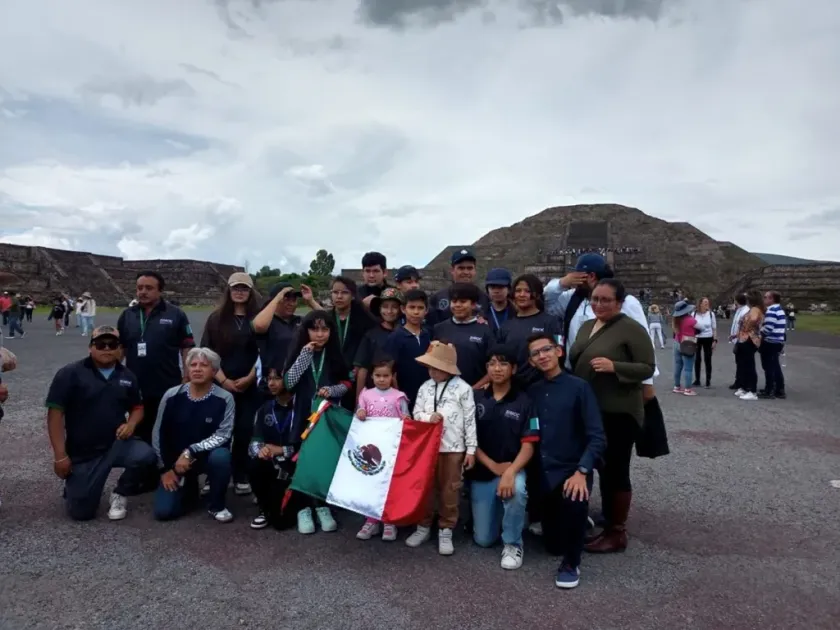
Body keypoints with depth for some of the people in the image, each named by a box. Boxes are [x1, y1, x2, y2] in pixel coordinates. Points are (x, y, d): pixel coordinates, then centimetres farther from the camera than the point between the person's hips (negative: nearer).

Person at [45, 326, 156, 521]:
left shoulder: (127, 376, 4)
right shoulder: (70, 374, -9)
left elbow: (138, 407, 16)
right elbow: (55, 413, -11)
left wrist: (131, 424, -9)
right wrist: (60, 456, -15)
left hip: (117, 444, 3)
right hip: (82, 453, -2)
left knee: (146, 455, -28)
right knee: (81, 512, -5)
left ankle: (119, 494, 1)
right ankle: (74, 484, 31)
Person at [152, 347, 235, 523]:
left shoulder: (224, 399, -15)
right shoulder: (172, 396, -9)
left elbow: (222, 435, -19)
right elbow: (158, 434, -1)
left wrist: (191, 452, -28)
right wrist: (164, 469, -2)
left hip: (207, 456, -1)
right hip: (175, 460, 2)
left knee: (220, 457, -36)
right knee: (163, 511, -13)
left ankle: (216, 505, -9)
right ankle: (189, 489, 23)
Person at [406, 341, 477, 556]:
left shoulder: (463, 389, -7)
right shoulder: (425, 387, 3)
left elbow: (470, 421, -6)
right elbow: (416, 413, 7)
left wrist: (471, 449, -6)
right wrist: (428, 418, -15)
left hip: (453, 448, -3)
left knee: (449, 490, 8)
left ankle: (445, 531, 21)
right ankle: (423, 526, 29)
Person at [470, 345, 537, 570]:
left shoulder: (524, 401, -6)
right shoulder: (476, 398, 0)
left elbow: (528, 446, -11)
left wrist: (510, 472, -27)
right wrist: (494, 466, -13)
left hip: (512, 469, -2)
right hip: (481, 474, 2)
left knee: (516, 490, -38)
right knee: (483, 539, 2)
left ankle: (512, 544, -11)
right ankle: (501, 514, 37)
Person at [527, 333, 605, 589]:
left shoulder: (579, 387, -7)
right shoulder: (533, 392, 5)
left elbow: (597, 437, -13)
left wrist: (581, 472, -24)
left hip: (572, 470, -4)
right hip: (544, 474, 4)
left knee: (574, 501, -37)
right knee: (553, 545, 8)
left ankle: (571, 563, -10)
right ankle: (576, 519, 43)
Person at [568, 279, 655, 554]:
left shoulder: (631, 328, -11)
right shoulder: (587, 326, 11)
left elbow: (648, 367, -14)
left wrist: (614, 366, -27)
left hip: (619, 413, -8)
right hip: (589, 411, 8)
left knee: (616, 470, 1)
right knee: (601, 468, 16)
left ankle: (618, 533, 14)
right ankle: (607, 525, 29)